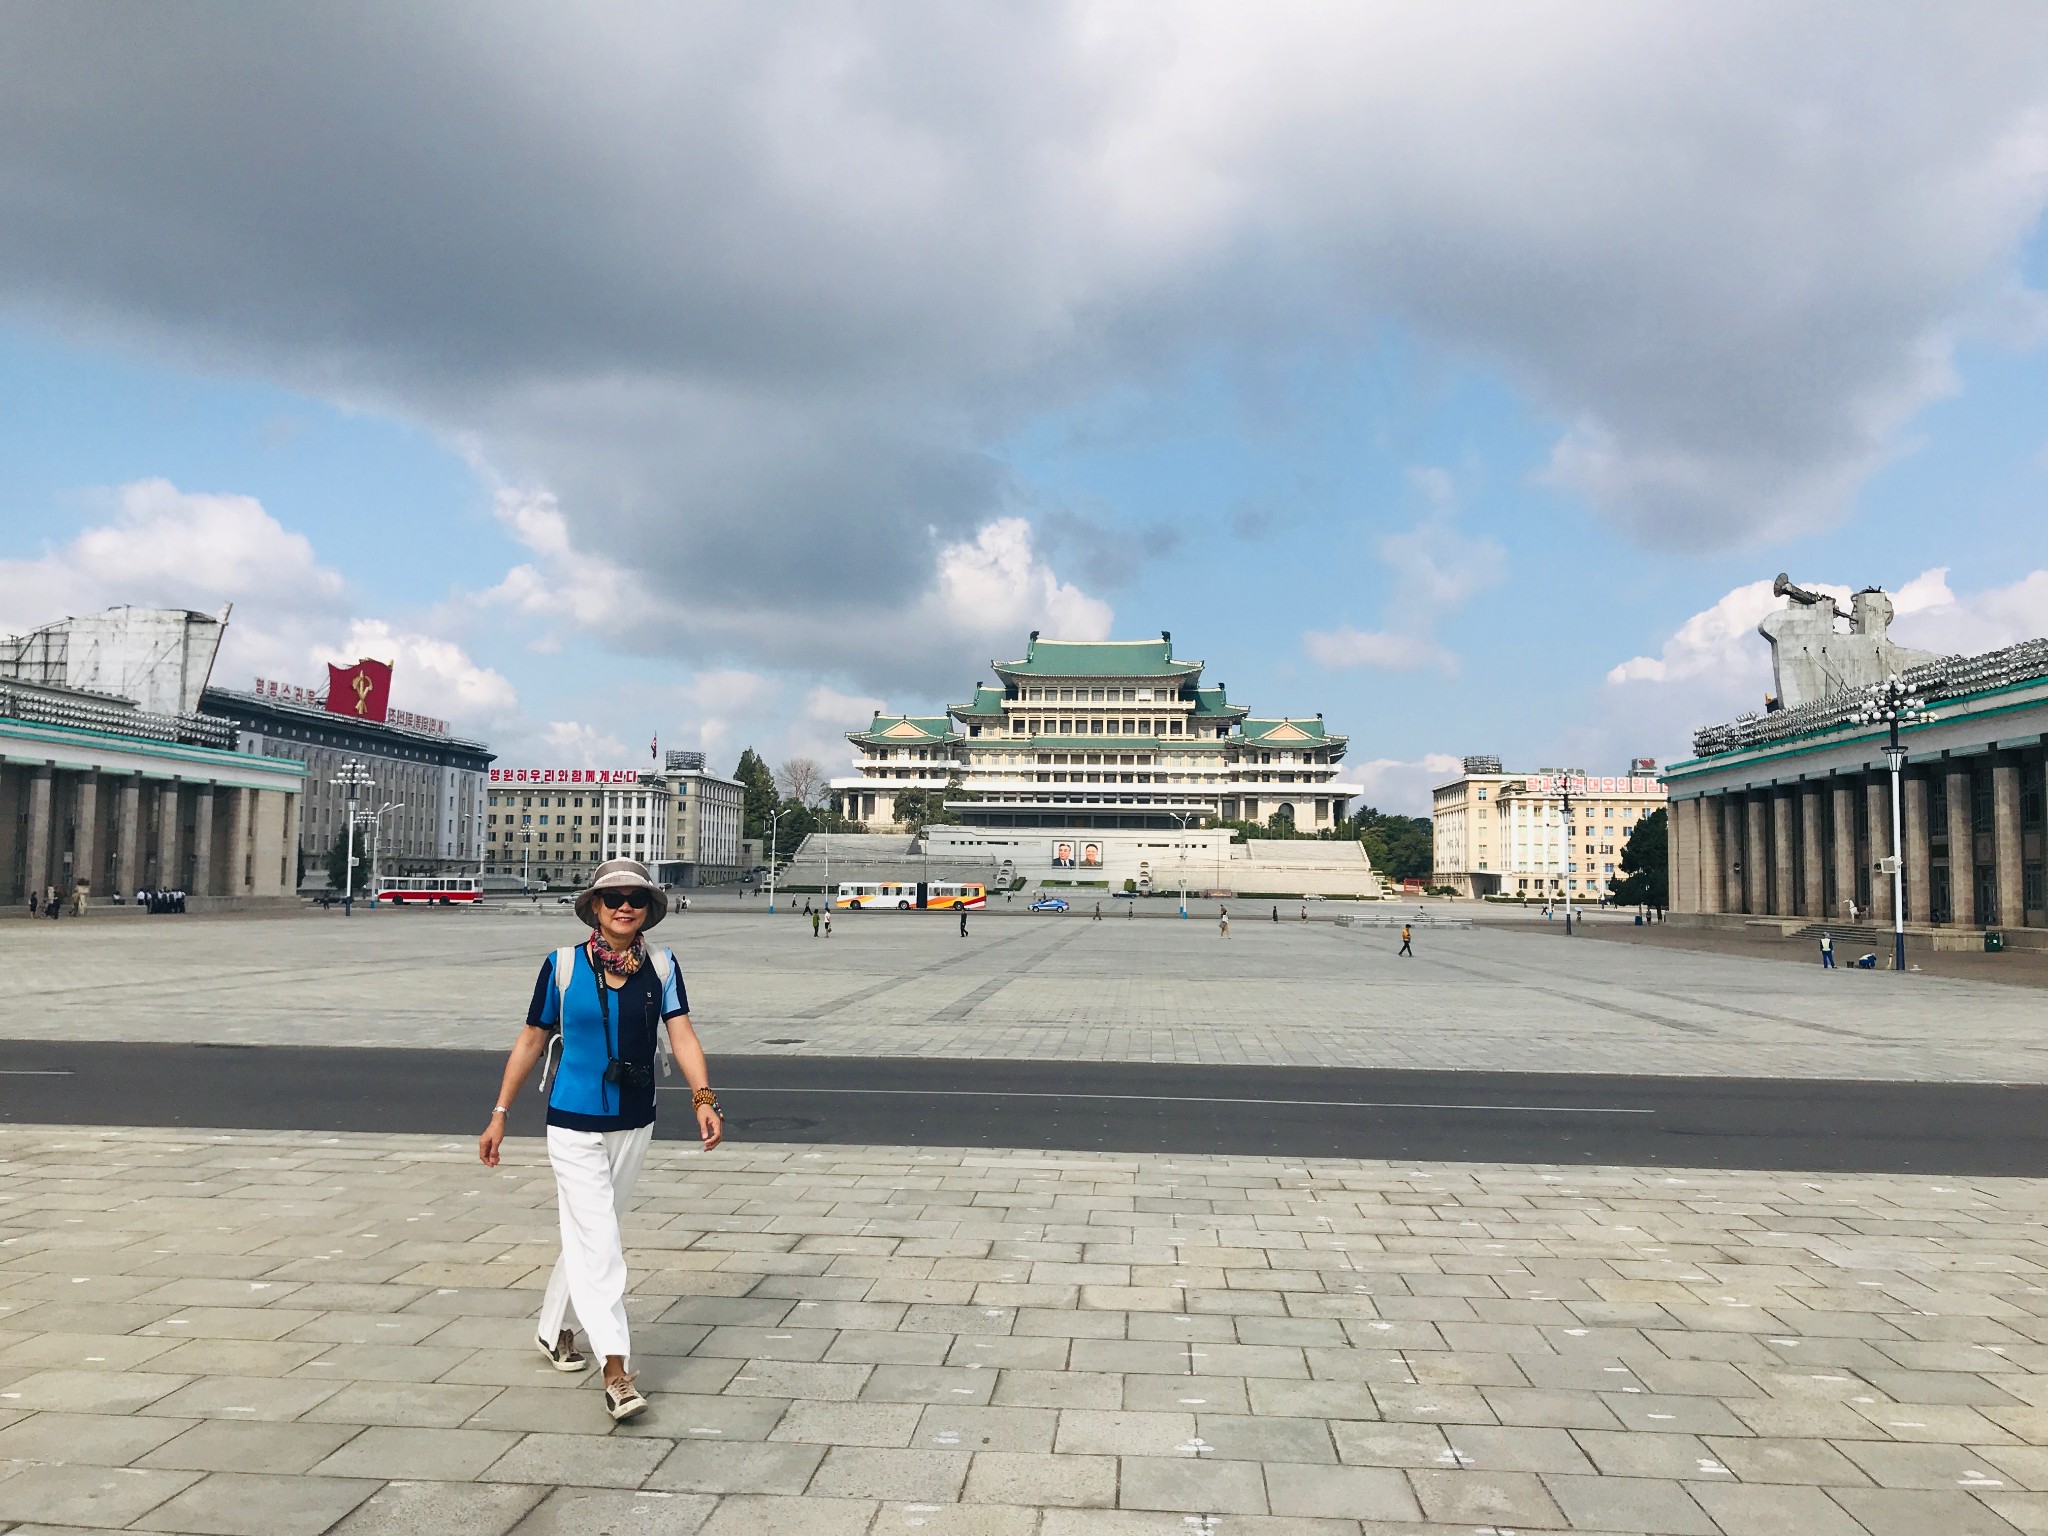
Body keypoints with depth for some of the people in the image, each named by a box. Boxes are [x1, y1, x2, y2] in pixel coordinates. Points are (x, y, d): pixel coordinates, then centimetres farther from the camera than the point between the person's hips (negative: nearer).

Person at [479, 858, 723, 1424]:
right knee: (597, 1241, -8)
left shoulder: (662, 967, -3)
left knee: (588, 1230, 18)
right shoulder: (563, 965, -7)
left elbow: (682, 1035, -11)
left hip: (634, 1124, 3)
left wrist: (703, 1098, -26)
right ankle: (615, 1368, -7)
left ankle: (553, 1329, 39)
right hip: (575, 1123, -3)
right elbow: (532, 1040, 1)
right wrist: (499, 1115, 2)